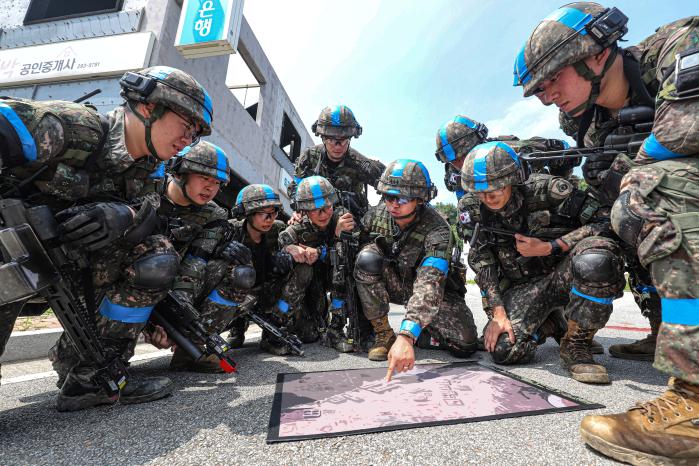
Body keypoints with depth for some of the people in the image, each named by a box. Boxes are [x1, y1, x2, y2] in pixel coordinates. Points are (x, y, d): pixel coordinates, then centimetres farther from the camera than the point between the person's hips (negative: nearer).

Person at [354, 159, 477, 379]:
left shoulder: (437, 230, -31)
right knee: (367, 258, -28)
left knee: (465, 345, -18)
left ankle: (429, 326, 18)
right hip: (396, 284, 2)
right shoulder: (377, 214, -16)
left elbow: (430, 285, -44)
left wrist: (406, 336, -54)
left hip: (437, 291, -2)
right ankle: (383, 334, -12)